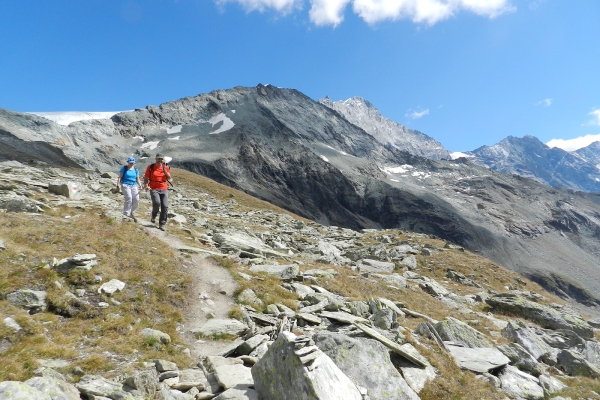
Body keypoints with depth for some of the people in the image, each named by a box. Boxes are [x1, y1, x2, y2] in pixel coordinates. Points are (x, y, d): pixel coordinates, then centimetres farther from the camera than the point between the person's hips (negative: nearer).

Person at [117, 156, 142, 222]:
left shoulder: (136, 170, 15)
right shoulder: (124, 168, 5)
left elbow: (138, 179, 17)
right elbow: (119, 178, 2)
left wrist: (140, 186, 1)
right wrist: (118, 186, -9)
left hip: (134, 186, 4)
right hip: (125, 185, -4)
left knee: (136, 199, -13)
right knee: (129, 198, -24)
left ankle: (131, 212, 11)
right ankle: (126, 213, -16)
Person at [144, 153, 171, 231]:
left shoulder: (166, 167, 6)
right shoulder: (150, 167, -1)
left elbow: (169, 178, 0)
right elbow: (146, 178, 2)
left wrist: (165, 170, -15)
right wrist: (146, 186, -15)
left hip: (164, 189, 3)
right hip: (154, 189, -2)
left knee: (165, 206, -5)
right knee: (156, 203, -26)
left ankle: (162, 224, 6)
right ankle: (154, 216, 6)